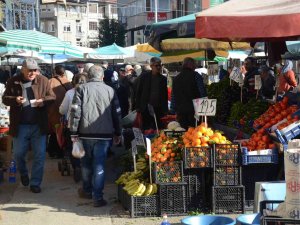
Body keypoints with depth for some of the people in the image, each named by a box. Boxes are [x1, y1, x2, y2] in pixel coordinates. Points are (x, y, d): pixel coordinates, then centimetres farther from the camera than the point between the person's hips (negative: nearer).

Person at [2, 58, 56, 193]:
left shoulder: (43, 81, -1)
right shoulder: (13, 81, -1)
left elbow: (52, 97, 2)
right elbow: (5, 99, 1)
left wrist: (44, 100, -20)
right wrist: (15, 100, -20)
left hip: (39, 125, 0)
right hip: (20, 125, 0)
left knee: (40, 155, 2)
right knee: (18, 154, 11)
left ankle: (35, 183, 15)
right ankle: (23, 174, 41)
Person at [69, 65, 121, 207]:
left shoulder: (81, 89, 0)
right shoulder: (110, 90, 5)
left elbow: (75, 112, -5)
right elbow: (116, 113, 8)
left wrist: (74, 132, 0)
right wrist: (117, 133, 16)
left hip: (86, 133, 0)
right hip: (105, 134, 0)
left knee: (86, 163, 18)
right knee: (99, 165, 3)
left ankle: (87, 190, 32)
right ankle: (97, 197, 1)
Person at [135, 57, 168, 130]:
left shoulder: (163, 79, 7)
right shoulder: (144, 76, 2)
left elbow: (165, 95, 11)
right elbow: (138, 92, 2)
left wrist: (165, 110, 5)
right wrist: (138, 108, -3)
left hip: (158, 109, 2)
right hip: (146, 108, -1)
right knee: (146, 129, 3)